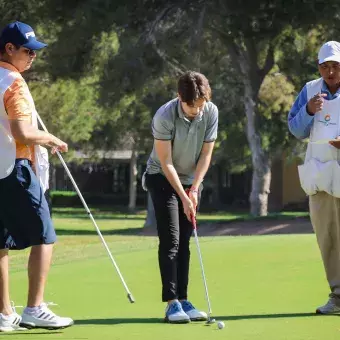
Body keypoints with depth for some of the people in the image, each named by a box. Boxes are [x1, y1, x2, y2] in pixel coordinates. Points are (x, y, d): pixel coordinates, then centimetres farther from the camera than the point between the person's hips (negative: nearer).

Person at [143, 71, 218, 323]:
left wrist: (194, 189, -12)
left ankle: (183, 300, 5)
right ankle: (172, 302, -12)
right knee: (170, 241, -11)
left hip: (192, 180, 4)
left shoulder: (211, 112, -12)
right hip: (163, 179, -4)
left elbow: (206, 154, -6)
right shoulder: (165, 117, -25)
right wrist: (183, 197, -20)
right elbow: (166, 162, -20)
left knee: (184, 243, 4)